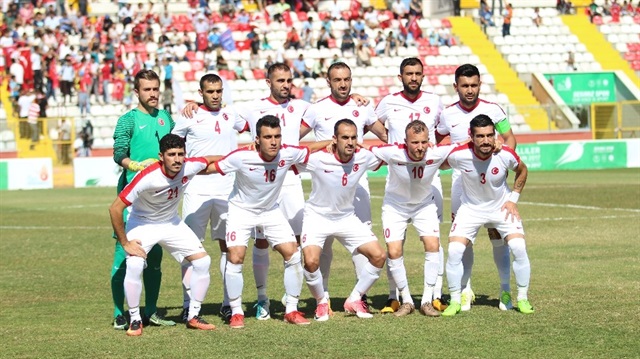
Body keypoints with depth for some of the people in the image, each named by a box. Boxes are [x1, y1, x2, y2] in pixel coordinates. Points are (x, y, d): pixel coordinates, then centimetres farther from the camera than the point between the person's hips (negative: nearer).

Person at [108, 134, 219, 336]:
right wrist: (124, 243, -22)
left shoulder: (190, 167, -21)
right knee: (134, 266, -27)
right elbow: (115, 208, -28)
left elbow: (211, 161, 6)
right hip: (142, 223, -5)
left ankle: (194, 317, 12)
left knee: (203, 261, -3)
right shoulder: (147, 178, -34)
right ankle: (135, 320, -8)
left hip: (172, 223, 5)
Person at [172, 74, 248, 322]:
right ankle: (189, 305, -1)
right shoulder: (189, 117, -1)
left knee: (229, 245, 5)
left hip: (227, 191, 3)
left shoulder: (231, 115, 9)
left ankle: (229, 303, 11)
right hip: (197, 191, -3)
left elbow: (250, 125, 29)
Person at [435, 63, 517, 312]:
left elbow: (509, 138, 4)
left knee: (498, 234, -4)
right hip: (461, 180, 2)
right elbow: (435, 140, 18)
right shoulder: (447, 114, 2)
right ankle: (466, 290, 11)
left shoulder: (492, 110, -3)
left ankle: (506, 290, 4)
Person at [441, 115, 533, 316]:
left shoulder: (506, 155, -24)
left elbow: (522, 171, 0)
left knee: (519, 248, -15)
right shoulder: (458, 155, -26)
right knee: (454, 251, -15)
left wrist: (513, 199, -4)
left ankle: (522, 299, 3)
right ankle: (455, 301, 3)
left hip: (501, 207, 0)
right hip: (471, 208, 0)